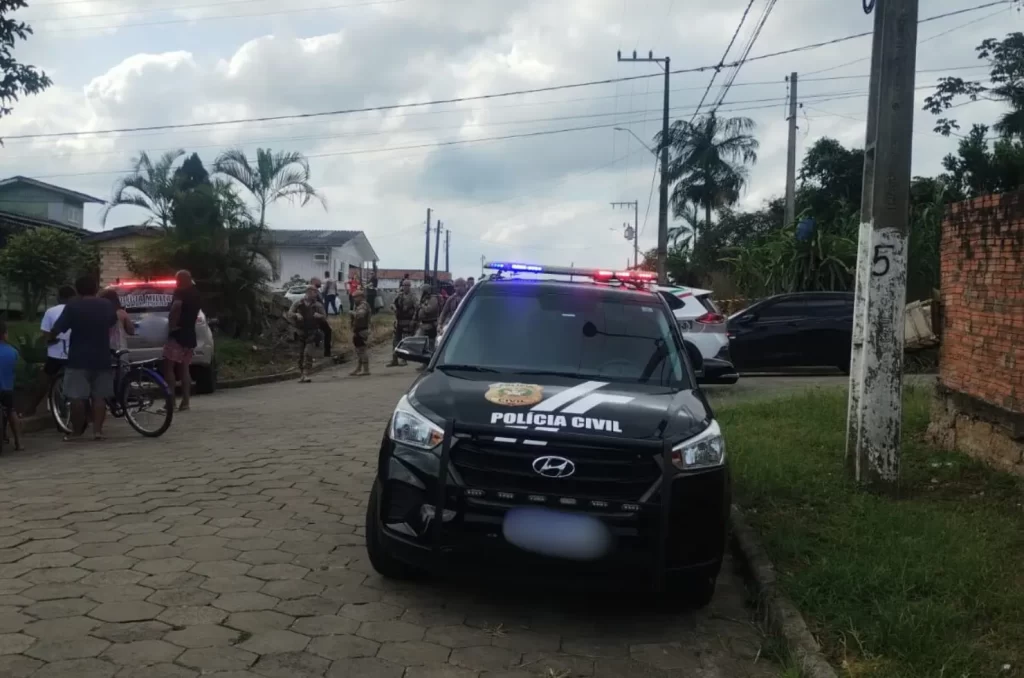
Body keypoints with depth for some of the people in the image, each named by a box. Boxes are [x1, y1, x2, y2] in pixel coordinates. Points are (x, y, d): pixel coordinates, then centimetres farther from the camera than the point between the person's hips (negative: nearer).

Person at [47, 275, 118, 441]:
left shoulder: (72, 306, -9)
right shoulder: (107, 306, 5)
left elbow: (57, 329, -11)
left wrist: (49, 338, 9)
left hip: (79, 359, -4)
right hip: (101, 358, 4)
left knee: (77, 397, 1)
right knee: (99, 396, 6)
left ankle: (76, 431, 5)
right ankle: (97, 430, 2)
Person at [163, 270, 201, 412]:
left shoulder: (181, 292, -11)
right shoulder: (195, 294, 17)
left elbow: (176, 306, -32)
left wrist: (171, 325, -23)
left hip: (178, 334, -9)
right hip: (189, 334, 9)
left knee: (168, 367, -7)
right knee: (184, 368, 9)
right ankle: (185, 401, 5)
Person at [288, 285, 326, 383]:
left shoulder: (317, 305, 2)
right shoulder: (298, 304, 4)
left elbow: (324, 316, 5)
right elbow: (289, 313, 3)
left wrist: (318, 315, -17)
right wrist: (296, 315, -17)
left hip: (312, 332, -2)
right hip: (301, 331, 2)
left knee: (308, 353, -13)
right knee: (301, 354, 6)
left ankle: (306, 374, -14)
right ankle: (301, 374, 17)